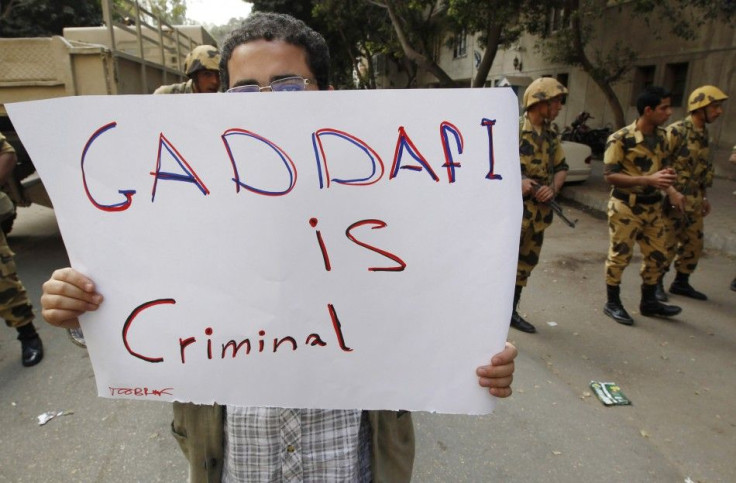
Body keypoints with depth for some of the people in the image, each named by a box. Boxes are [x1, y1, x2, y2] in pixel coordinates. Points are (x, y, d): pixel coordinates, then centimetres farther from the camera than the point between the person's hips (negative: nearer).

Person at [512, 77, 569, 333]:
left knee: (525, 264, 14)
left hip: (538, 211, 8)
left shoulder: (550, 135, 12)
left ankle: (510, 311, 29)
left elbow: (561, 167, 19)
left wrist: (553, 188, -2)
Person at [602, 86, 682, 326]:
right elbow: (610, 175, -18)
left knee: (657, 255, 13)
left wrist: (666, 176, -3)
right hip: (626, 207, -7)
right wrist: (648, 180, -25)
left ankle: (649, 302, 30)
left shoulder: (661, 136, 8)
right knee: (620, 255, 2)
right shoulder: (621, 138, -15)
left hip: (653, 206, 7)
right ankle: (612, 303, 18)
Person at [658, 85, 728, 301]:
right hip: (673, 201, -8)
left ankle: (681, 283, 28)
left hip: (693, 203, 8)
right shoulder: (676, 131, -13)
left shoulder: (704, 134, 13)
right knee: (667, 245, -1)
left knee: (693, 245, 13)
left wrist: (703, 197, 19)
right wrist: (671, 191, -23)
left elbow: (701, 169, 20)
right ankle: (655, 283, 15)